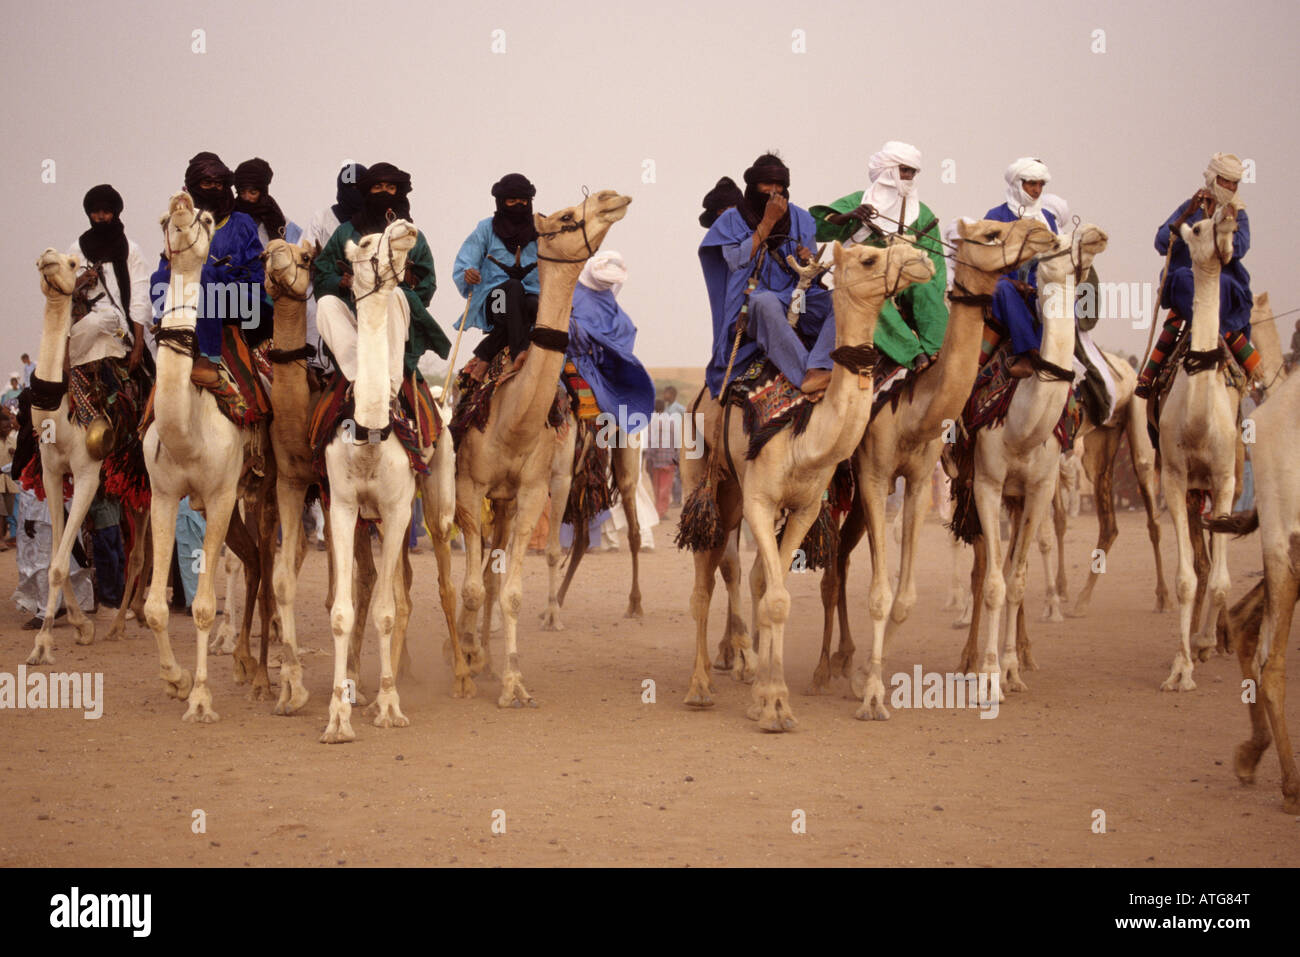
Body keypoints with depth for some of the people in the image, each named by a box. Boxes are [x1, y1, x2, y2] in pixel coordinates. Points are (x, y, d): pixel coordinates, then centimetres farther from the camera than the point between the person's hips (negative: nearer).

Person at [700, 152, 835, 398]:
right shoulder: (733, 220, 8)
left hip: (799, 297, 4)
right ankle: (806, 375, -50)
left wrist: (808, 261, -8)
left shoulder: (801, 218, 17)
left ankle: (817, 370, -45)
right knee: (766, 302, -40)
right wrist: (768, 222, -8)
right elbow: (737, 261, -8)